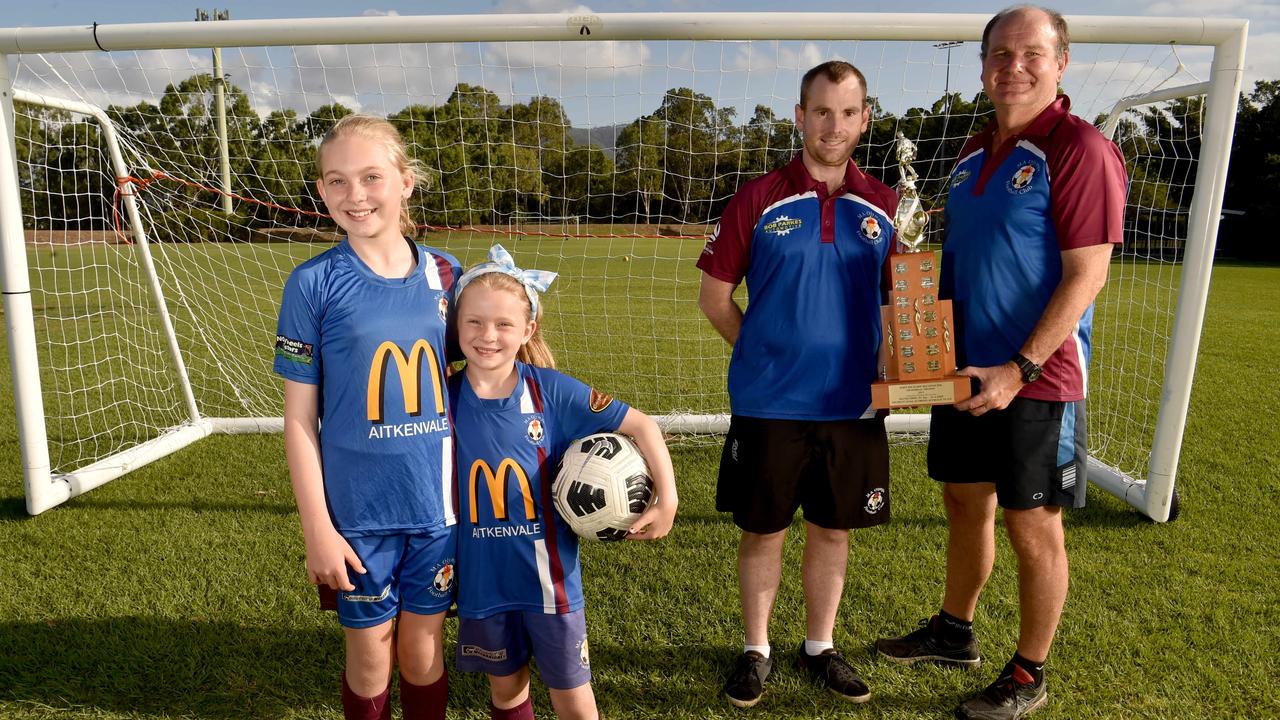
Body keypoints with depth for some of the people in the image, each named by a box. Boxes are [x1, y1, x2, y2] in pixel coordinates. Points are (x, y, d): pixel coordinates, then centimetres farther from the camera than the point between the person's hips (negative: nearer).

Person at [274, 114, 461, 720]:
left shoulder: (445, 274, -1)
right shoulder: (313, 283, -8)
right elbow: (299, 417, -5)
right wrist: (317, 528, -6)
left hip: (437, 506, 2)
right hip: (357, 512, -2)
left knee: (424, 649, 16)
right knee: (369, 653, 14)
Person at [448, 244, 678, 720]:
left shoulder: (552, 391, -14)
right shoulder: (444, 394, -9)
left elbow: (641, 425, -10)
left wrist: (667, 499, -15)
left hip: (549, 574, -1)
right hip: (481, 578, 2)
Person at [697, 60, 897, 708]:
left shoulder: (883, 206, 3)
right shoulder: (758, 200, -4)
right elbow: (714, 295, 1)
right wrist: (765, 353, 2)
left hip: (853, 405, 3)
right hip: (769, 404, -2)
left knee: (833, 530, 14)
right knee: (763, 530, 9)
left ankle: (820, 648, 34)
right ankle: (756, 650, 30)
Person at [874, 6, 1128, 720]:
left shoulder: (1079, 148, -12)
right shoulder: (975, 152, 11)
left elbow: (1086, 275, -18)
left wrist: (1018, 370, -22)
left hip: (1035, 379, -7)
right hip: (965, 370, 7)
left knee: (1033, 528, 6)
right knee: (966, 502, 19)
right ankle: (954, 631, 39)